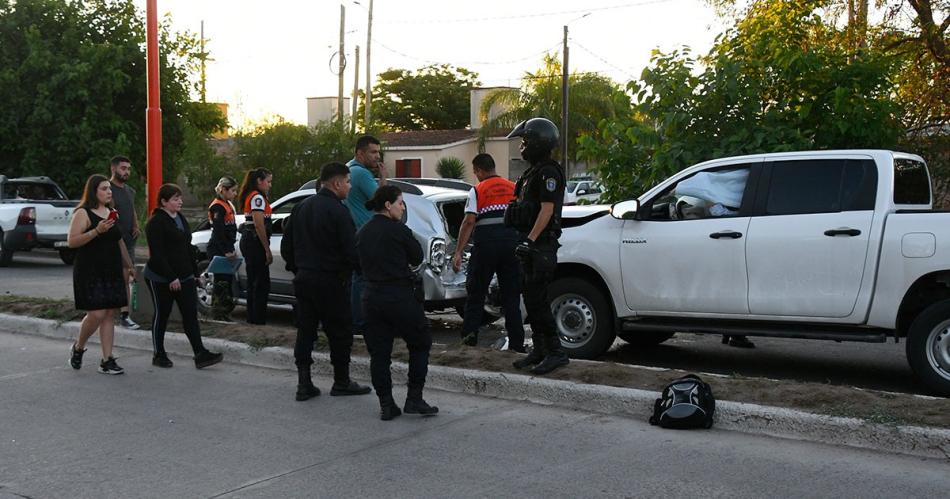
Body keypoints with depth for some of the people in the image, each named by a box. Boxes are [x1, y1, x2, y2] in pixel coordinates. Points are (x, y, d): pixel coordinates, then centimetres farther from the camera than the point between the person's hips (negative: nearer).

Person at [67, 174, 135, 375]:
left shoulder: (111, 213, 15)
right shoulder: (83, 213, -7)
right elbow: (71, 241, -16)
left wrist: (128, 265, 24)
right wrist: (97, 231, -25)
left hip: (112, 272, 7)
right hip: (90, 273, -7)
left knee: (110, 315, 3)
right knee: (96, 314, -12)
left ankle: (107, 361, 7)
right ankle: (78, 348, 16)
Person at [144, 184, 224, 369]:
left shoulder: (180, 219, 13)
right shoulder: (156, 222, -13)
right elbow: (157, 254, -19)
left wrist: (194, 272, 16)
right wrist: (171, 278, -23)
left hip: (184, 277, 7)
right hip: (161, 279, -7)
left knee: (191, 314, 0)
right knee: (161, 315, 5)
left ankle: (201, 354, -3)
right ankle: (159, 355, 18)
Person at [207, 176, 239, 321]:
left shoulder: (227, 205, 16)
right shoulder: (217, 207, -14)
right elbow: (218, 232, -20)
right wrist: (226, 251, -23)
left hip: (225, 249, 10)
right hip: (218, 250, -10)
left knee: (228, 279, 13)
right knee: (221, 281, -7)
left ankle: (225, 311, 22)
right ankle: (218, 313, -1)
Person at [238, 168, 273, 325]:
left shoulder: (251, 196, 18)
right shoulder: (258, 197, -13)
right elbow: (259, 225, -20)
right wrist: (267, 250, -19)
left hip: (248, 241, 11)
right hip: (256, 243, -11)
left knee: (253, 281, 16)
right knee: (262, 283, -6)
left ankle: (253, 317, 23)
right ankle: (259, 319, -4)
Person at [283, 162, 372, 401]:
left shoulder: (301, 207, 9)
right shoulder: (338, 211, -14)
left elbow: (286, 245, 14)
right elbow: (351, 250, -18)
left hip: (303, 280, 7)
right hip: (331, 281, -7)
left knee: (305, 332, 10)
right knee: (339, 334, 6)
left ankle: (304, 384, 11)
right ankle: (341, 382, 15)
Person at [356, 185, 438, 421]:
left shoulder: (362, 233, 8)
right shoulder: (397, 230, -11)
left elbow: (361, 264, 14)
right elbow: (417, 257, 0)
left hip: (372, 297, 6)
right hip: (400, 297, -6)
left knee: (378, 352, 9)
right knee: (420, 344, 11)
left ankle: (386, 404, 9)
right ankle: (414, 399, 7)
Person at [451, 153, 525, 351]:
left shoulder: (477, 190, 2)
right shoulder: (515, 188, 15)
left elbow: (469, 221, -8)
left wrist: (458, 252, -10)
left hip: (486, 241, -3)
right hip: (512, 240, 3)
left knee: (476, 290, 10)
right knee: (511, 294, 9)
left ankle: (469, 336, 5)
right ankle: (517, 343, 8)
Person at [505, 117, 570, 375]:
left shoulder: (548, 172, -13)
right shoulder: (533, 171, 19)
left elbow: (547, 209, -21)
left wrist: (531, 239, -26)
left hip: (541, 245, -10)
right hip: (532, 244, 10)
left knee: (537, 300, -11)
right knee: (531, 298, 12)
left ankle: (555, 352, -7)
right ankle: (540, 350, 20)